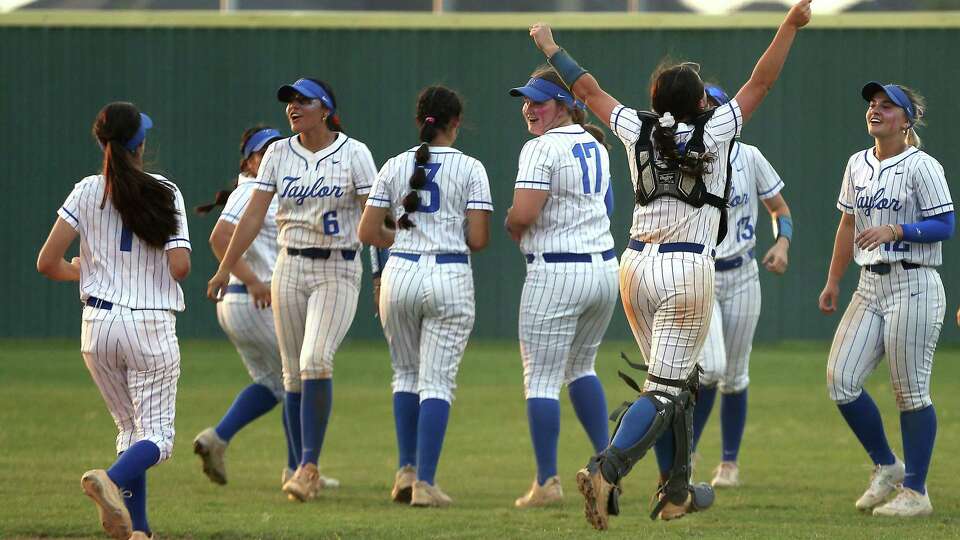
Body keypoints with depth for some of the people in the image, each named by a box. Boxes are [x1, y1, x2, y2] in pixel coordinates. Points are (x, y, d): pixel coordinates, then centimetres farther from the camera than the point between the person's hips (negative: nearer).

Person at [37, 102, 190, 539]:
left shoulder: (87, 192, 0)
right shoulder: (164, 194, -5)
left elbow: (47, 263, -5)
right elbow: (180, 266, -12)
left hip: (98, 326, 3)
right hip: (151, 326, -3)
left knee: (131, 428, 17)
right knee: (157, 436, -1)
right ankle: (111, 480, -32)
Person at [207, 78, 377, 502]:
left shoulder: (354, 153, -5)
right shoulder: (279, 154, 6)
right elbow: (253, 215, 6)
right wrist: (224, 270, 2)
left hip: (338, 271, -4)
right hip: (289, 269, 4)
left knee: (316, 362, -21)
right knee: (294, 374, 5)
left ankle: (307, 467, -20)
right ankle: (307, 471, 15)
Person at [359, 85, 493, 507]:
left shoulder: (395, 167, 5)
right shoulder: (469, 169, -2)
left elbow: (367, 233, 3)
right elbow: (479, 238, -8)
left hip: (400, 275, 3)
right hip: (450, 278, -3)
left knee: (406, 373, 20)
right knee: (437, 380, -1)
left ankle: (407, 470, 14)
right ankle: (424, 483, -8)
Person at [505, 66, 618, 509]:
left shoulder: (542, 149, -13)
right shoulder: (595, 147, 13)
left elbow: (523, 214, -23)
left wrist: (512, 226, 0)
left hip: (557, 273, -8)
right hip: (605, 268, 8)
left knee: (541, 378, -1)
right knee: (580, 368, 24)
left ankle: (547, 482, -4)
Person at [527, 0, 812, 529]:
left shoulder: (638, 131, 4)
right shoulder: (713, 133, -5)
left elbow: (588, 90, 16)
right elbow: (761, 81, -7)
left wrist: (550, 48, 29)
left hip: (636, 267, 5)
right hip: (688, 271, -5)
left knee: (676, 381, 18)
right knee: (665, 389, -8)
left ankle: (676, 491, 20)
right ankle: (606, 470, -28)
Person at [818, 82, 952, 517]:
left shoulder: (921, 167, -8)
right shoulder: (858, 165, 14)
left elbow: (944, 225, -12)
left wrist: (895, 230, -24)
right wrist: (833, 282, 22)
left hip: (913, 286, -7)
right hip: (870, 286, 7)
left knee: (911, 392, -4)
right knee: (840, 381, -2)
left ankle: (916, 492, 4)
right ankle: (886, 467, 16)